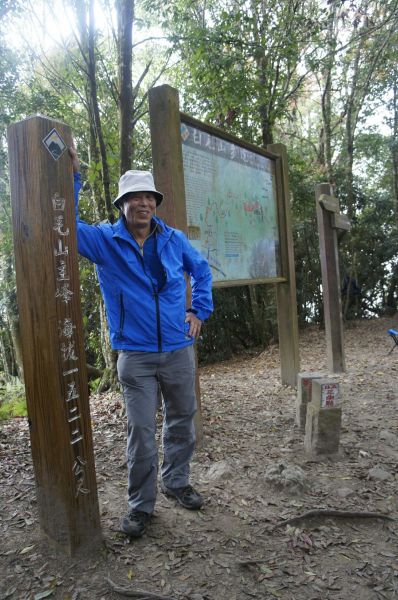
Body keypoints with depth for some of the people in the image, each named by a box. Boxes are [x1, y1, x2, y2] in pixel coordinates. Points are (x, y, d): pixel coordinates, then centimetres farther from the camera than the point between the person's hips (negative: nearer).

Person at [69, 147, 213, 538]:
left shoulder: (174, 239, 5)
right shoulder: (104, 241, -2)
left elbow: (202, 271, 18)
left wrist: (199, 311, 9)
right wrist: (71, 176, -18)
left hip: (179, 349, 4)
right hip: (135, 355, -3)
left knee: (181, 421, 16)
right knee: (141, 431, 1)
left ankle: (176, 482, 38)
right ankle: (140, 505, 20)